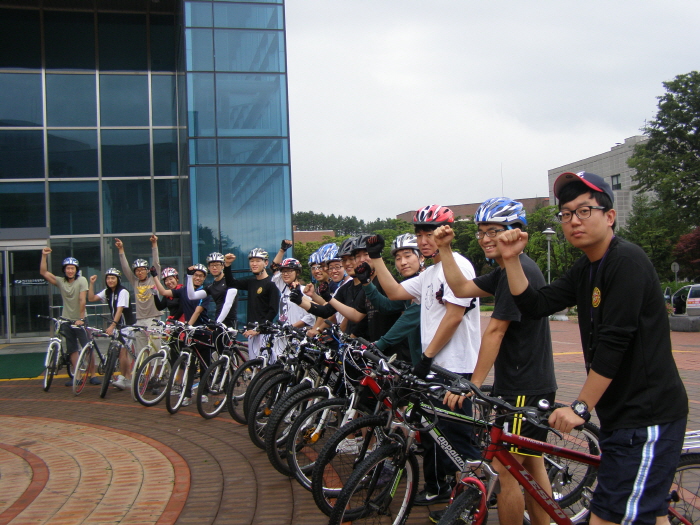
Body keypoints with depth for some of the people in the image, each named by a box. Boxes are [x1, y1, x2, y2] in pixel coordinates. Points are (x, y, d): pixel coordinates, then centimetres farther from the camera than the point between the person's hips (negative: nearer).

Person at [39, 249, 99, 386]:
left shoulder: (81, 281, -9)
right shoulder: (60, 281, 1)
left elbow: (82, 300, -15)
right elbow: (43, 272, -4)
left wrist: (81, 318, -20)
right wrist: (44, 256, -13)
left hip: (80, 320, -4)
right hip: (66, 320, 4)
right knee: (72, 349, 8)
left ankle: (92, 375, 0)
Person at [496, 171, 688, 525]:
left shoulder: (627, 261, -16)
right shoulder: (586, 270, 12)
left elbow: (614, 343, -21)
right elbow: (535, 305, 6)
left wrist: (581, 407, -18)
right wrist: (511, 259, -4)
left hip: (647, 414, -10)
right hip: (622, 413, 10)